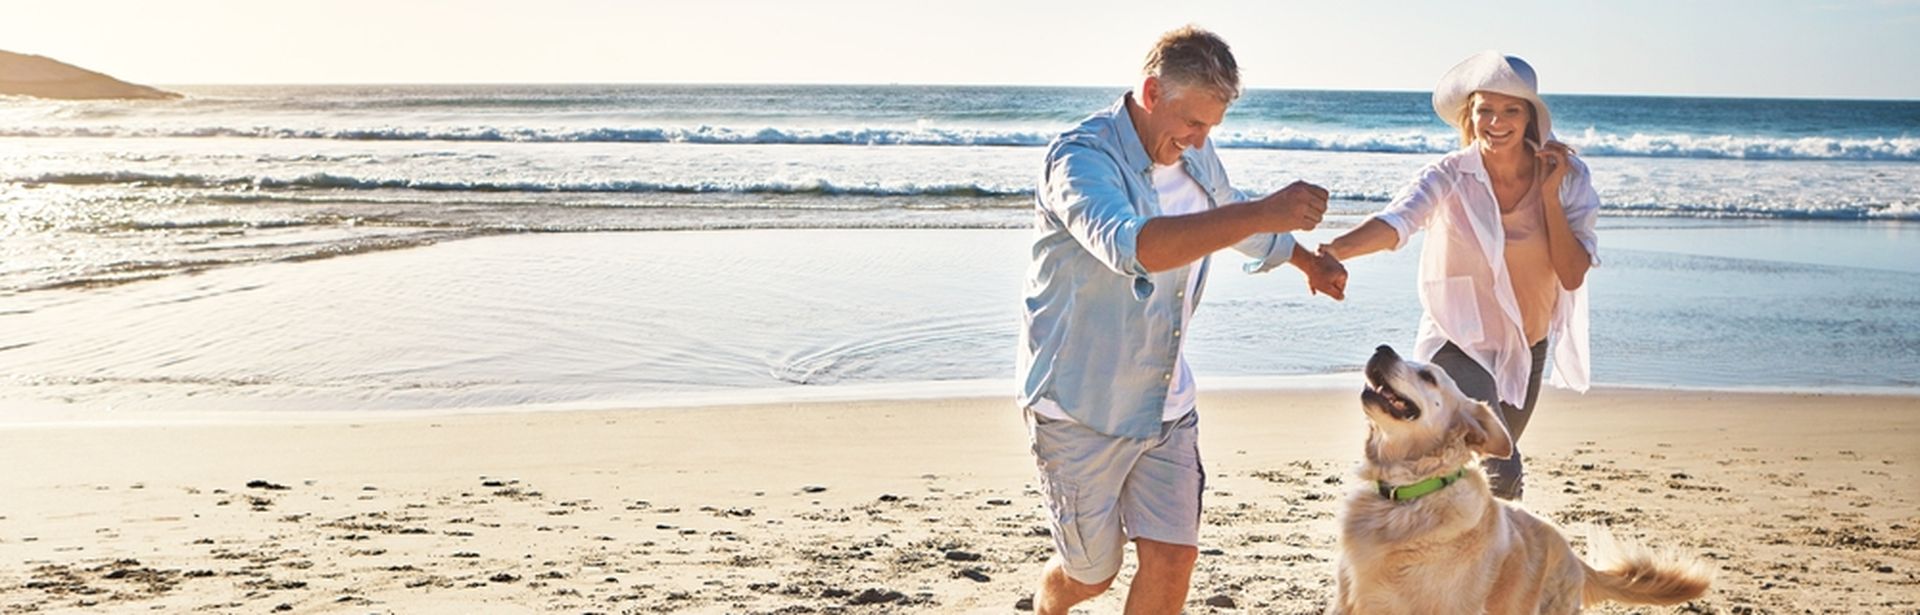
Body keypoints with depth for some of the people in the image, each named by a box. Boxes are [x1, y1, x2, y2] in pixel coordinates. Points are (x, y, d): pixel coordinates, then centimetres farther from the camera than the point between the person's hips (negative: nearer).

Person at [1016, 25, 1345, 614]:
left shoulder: (1196, 157, 4)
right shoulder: (1082, 157, -22)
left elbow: (1233, 218, 27)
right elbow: (1132, 246, -42)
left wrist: (1309, 261, 40)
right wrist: (1263, 212, -46)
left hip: (1166, 404, 6)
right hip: (1081, 406, -6)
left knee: (1172, 559, -4)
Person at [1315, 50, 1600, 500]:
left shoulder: (1567, 176, -8)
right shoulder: (1450, 177, -18)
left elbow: (1573, 276, -13)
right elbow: (1397, 221, -39)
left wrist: (1550, 193, -20)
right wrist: (1336, 250, -59)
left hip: (1528, 346, 5)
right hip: (1460, 342, -5)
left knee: (1492, 469, 22)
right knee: (1500, 472, -24)